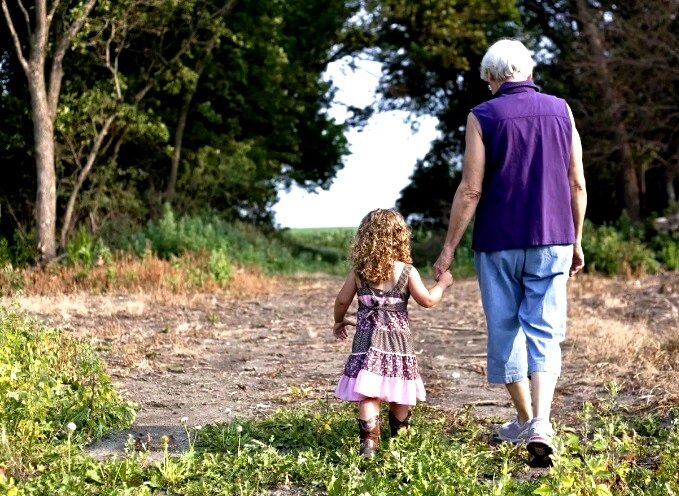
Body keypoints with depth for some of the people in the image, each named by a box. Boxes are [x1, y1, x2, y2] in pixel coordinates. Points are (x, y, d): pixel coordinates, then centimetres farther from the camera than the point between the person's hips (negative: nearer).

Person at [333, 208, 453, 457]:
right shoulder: (407, 271, -5)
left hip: (368, 339, 0)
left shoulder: (359, 271, 1)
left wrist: (339, 321, 27)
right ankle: (399, 436, 31)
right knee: (399, 393, 15)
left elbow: (342, 300, 8)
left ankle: (369, 441, -18)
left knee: (368, 393, -6)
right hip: (398, 340, 0)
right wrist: (442, 283, 15)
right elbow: (427, 300, -3)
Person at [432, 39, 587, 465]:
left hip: (499, 244, -2)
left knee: (506, 330, 12)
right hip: (552, 241, 2)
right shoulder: (560, 110, 4)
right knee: (545, 333, 2)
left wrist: (449, 247, -2)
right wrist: (577, 241, 14)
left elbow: (470, 190, -9)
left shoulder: (483, 117, -5)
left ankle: (525, 419, 24)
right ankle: (541, 425, -14)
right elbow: (577, 184, 4)